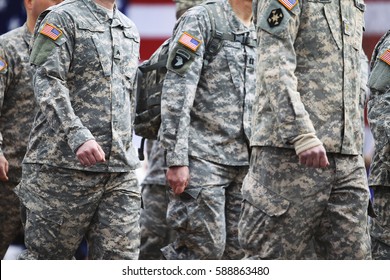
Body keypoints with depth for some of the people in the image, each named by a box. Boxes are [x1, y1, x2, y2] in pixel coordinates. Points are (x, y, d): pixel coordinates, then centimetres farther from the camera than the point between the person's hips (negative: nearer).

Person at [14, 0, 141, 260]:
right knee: (45, 258, 1)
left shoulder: (130, 31, 20)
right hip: (64, 166, -6)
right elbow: (47, 83, -14)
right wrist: (78, 137, -25)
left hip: (121, 172, 6)